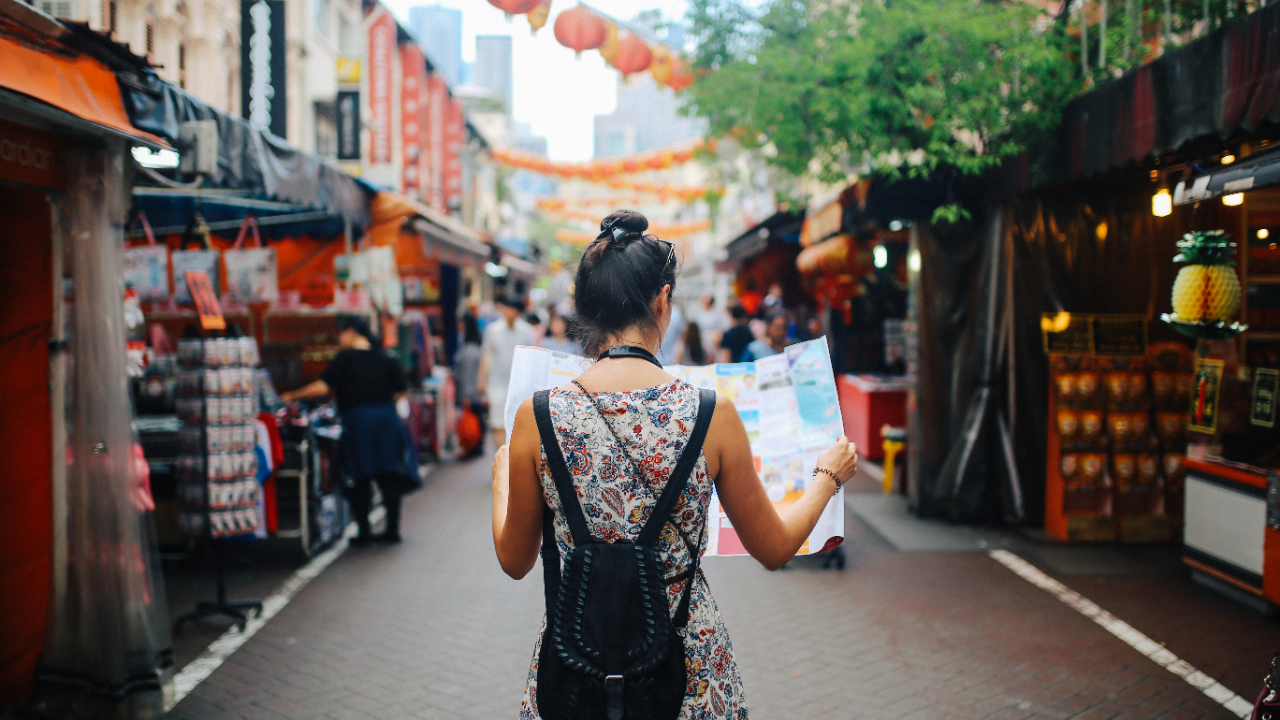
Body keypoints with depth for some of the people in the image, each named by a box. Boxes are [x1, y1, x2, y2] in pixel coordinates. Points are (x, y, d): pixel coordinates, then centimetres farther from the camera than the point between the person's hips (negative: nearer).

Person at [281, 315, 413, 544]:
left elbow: (322, 387, -10)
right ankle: (392, 529, 11)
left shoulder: (346, 358, -4)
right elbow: (401, 390, 10)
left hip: (357, 422, -4)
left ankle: (363, 532, 5)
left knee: (360, 480, 4)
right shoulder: (386, 359, 10)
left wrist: (292, 396, 0)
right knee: (388, 478, 9)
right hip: (387, 421, 4)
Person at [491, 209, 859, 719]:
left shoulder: (537, 417, -11)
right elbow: (773, 549, 1)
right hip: (688, 663, 0)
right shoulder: (712, 414, -13)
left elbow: (515, 561, 3)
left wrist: (501, 478, 23)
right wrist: (827, 476, 19)